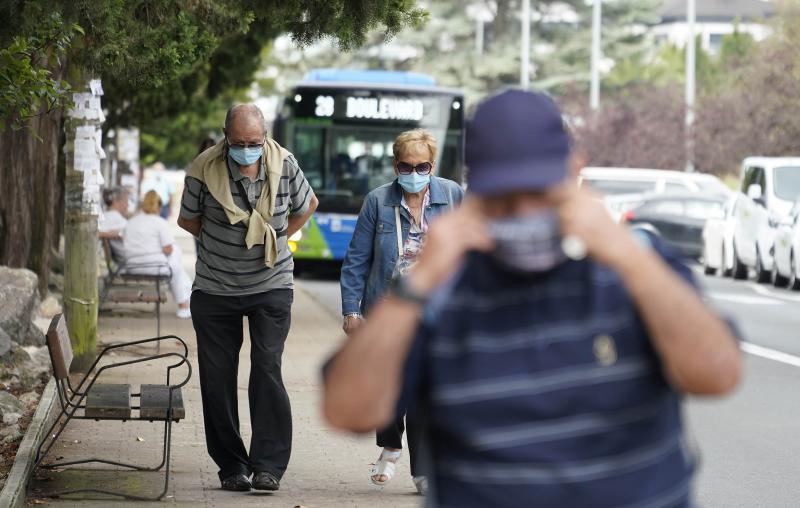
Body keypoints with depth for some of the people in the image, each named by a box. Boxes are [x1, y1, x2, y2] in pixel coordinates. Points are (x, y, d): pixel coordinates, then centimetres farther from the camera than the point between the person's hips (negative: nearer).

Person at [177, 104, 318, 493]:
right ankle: (231, 465, 11)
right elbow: (187, 219, 5)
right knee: (217, 377, 1)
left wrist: (277, 238, 7)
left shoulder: (284, 165, -7)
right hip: (215, 289, 1)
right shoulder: (204, 169, -12)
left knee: (267, 369, -12)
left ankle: (269, 465, -11)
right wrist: (223, 241, 5)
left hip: (271, 286, 0)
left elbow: (307, 205, 13)